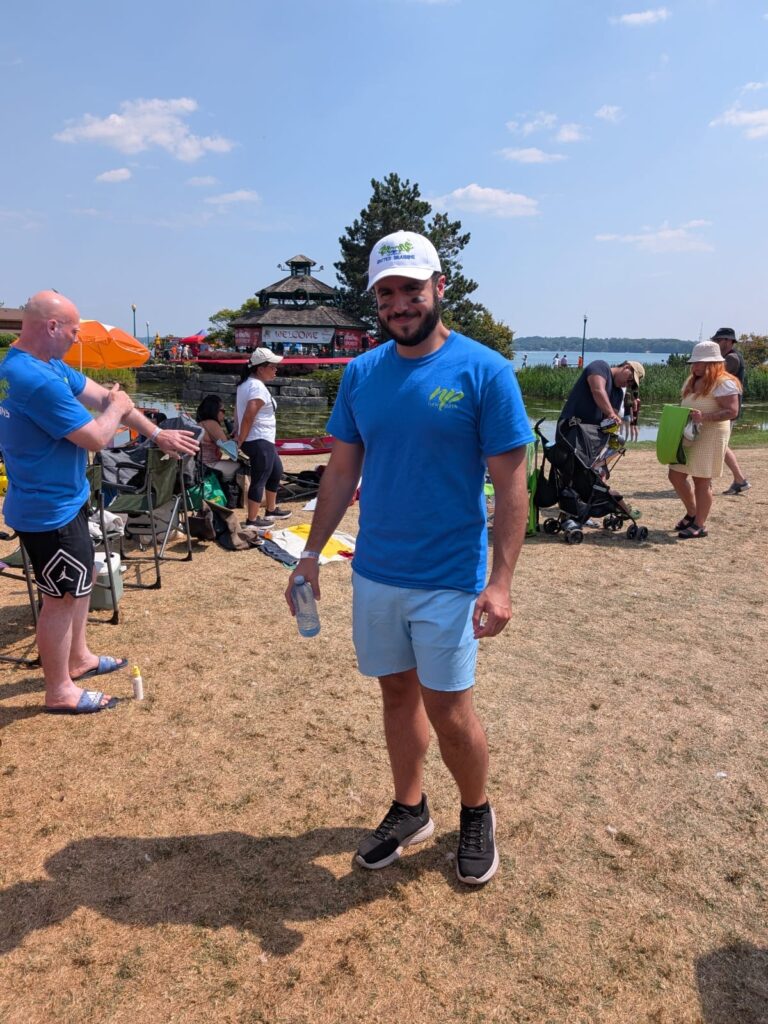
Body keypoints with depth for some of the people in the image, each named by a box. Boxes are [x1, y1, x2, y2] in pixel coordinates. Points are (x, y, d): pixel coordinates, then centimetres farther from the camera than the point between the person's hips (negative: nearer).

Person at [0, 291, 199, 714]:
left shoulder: (46, 365, 5)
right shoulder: (38, 379, -28)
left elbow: (102, 395, 10)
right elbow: (95, 438, -25)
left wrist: (157, 433, 11)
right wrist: (116, 408, -4)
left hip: (61, 500, 10)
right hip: (50, 509, -10)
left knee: (81, 579, 23)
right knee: (63, 596, 3)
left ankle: (78, 658, 40)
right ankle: (59, 691, 19)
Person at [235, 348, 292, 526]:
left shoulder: (246, 383, 11)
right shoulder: (258, 387, -20)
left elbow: (237, 411, 15)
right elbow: (248, 418, -25)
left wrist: (239, 435, 13)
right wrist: (240, 441, -15)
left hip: (262, 440, 11)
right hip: (260, 441, -11)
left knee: (276, 471, 23)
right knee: (259, 480, -1)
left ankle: (271, 510, 35)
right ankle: (252, 520, 9)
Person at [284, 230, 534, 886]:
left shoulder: (484, 371, -10)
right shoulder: (361, 373, 4)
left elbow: (511, 486, -11)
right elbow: (342, 473, 9)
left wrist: (500, 581, -17)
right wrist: (312, 553, 5)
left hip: (449, 580, -4)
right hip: (374, 573, 5)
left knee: (449, 713, 4)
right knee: (397, 692, 17)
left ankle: (476, 813, 33)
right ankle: (410, 810, 39)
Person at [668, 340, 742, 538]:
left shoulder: (723, 383, -13)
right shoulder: (692, 381, 13)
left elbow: (732, 412, -20)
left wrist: (704, 416, -31)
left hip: (710, 435, -8)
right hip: (688, 435, 9)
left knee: (701, 479, -3)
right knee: (676, 475, 9)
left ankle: (700, 524, 8)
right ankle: (692, 513, 29)